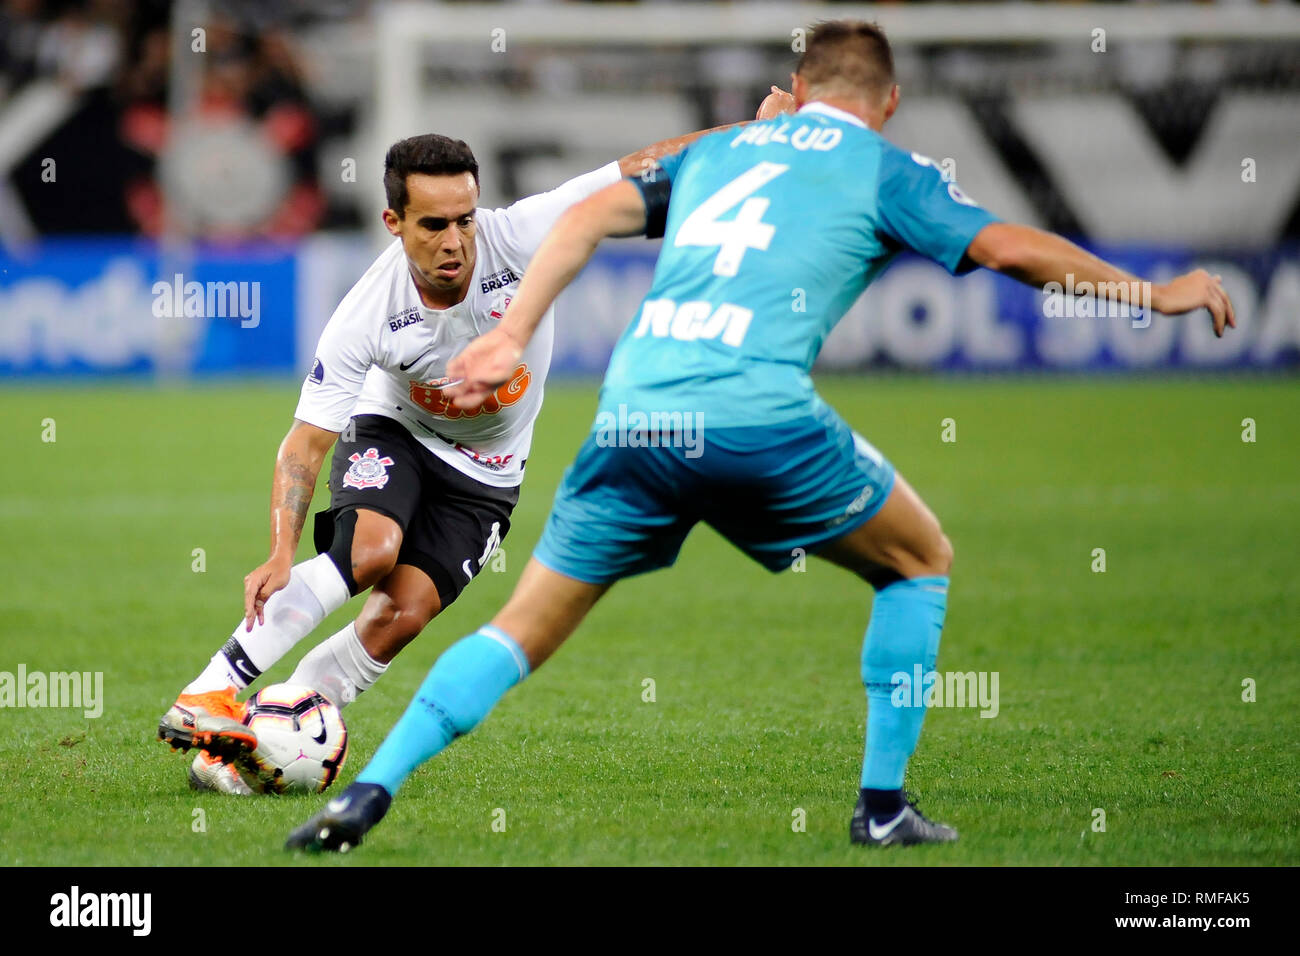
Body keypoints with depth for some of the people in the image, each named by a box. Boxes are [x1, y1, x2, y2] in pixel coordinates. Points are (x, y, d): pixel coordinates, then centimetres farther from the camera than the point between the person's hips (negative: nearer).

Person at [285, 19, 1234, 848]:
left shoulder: (718, 148, 26)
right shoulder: (883, 170, 13)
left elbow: (590, 216, 18)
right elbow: (1013, 249, 5)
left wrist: (512, 336, 17)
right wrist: (1155, 295, 15)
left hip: (633, 418, 4)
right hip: (759, 420, -4)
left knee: (525, 628, 13)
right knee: (922, 562, 20)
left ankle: (370, 790, -2)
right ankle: (882, 804, 17)